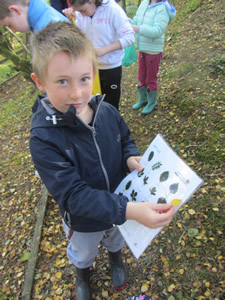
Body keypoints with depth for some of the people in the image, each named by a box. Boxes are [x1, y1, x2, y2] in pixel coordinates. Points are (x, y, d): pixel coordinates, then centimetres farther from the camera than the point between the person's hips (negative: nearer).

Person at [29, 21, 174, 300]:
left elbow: (125, 140, -2)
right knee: (83, 253, 32)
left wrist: (132, 158, -25)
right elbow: (73, 195, -36)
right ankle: (82, 274, 70)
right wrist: (129, 210, -45)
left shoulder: (107, 111, -21)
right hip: (83, 221, -2)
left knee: (115, 237, 36)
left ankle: (115, 258, 74)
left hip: (119, 204, 3)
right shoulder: (43, 138, -34)